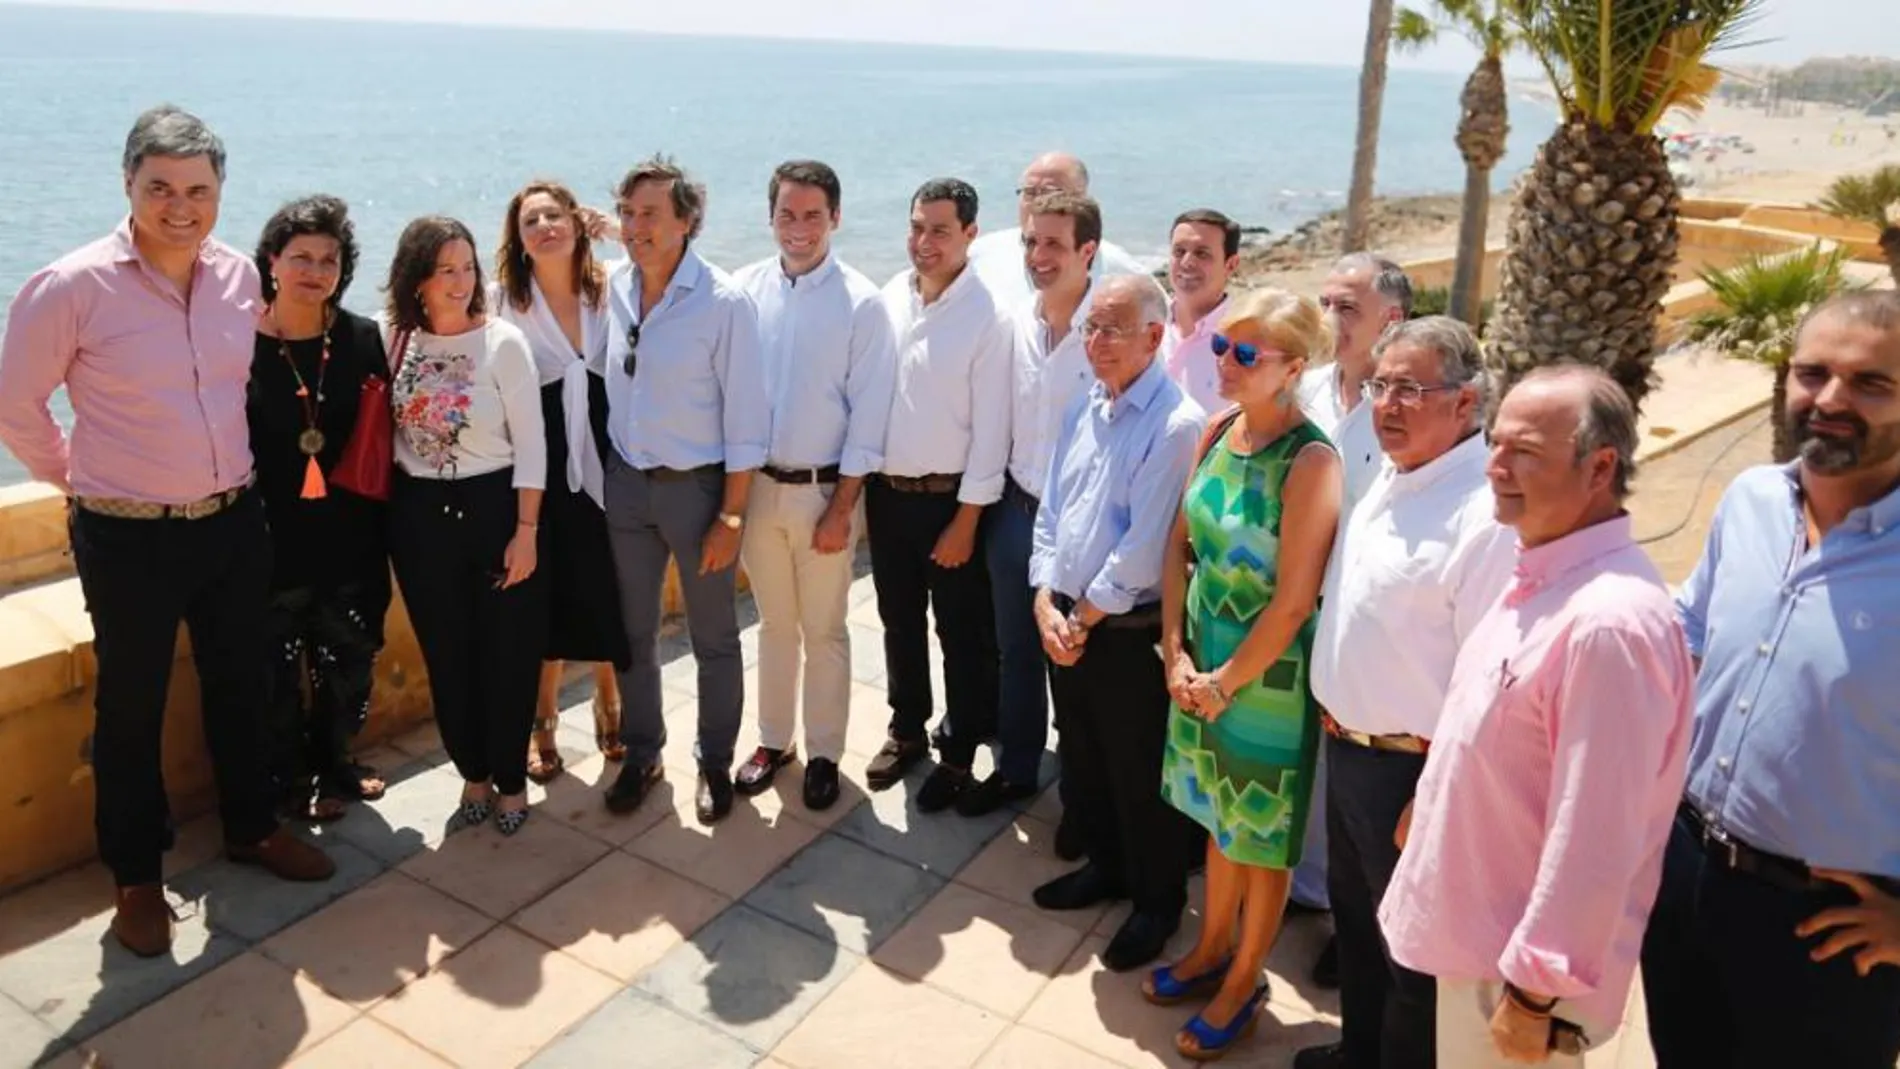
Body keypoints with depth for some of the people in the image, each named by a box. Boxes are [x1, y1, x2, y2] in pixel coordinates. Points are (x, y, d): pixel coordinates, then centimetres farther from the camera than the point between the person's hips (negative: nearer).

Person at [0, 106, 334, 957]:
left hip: (234, 522, 4)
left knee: (242, 686, 18)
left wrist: (232, 471, 13)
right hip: (128, 537, -4)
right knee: (131, 709, 11)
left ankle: (252, 828, 39)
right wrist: (79, 479, 5)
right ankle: (136, 875, 29)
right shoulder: (71, 286, -15)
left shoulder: (239, 275, -2)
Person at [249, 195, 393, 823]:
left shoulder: (362, 340, 0)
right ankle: (289, 782, 32)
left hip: (349, 536, 3)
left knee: (348, 662, 17)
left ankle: (331, 766, 40)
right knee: (276, 670, 10)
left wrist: (381, 523, -1)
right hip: (269, 540, -3)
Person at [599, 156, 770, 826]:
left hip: (697, 486, -4)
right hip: (626, 482, 4)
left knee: (713, 638, 10)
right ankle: (641, 753, 35)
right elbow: (609, 385, 10)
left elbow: (746, 419, -13)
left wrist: (731, 516, -13)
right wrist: (605, 473, 7)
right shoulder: (615, 289, -1)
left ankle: (715, 764, 29)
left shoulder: (724, 303, -15)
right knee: (632, 632, 16)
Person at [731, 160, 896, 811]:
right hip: (757, 484, 3)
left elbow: (868, 416, -9)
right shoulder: (748, 288, -2)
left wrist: (841, 508, -10)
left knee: (824, 630, 9)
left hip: (824, 489, -3)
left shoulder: (861, 303, -10)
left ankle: (823, 753, 25)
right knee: (774, 623, 17)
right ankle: (773, 739, 33)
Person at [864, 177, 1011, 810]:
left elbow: (991, 427, -13)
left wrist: (966, 518, -13)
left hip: (950, 497, -5)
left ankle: (959, 753, 26)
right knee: (899, 622, 19)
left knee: (962, 634, 9)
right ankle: (907, 730, 38)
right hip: (887, 490, 5)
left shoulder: (987, 317, -14)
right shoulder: (888, 300, 1)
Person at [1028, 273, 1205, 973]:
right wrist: (1046, 603, -2)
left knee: (1139, 777, 9)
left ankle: (1157, 901, 30)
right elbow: (1050, 511, 9)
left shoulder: (1177, 424, -18)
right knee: (1082, 761, 22)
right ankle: (1107, 866, 44)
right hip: (1066, 623, 7)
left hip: (1130, 633, -7)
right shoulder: (1083, 410, 7)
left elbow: (1145, 544, -21)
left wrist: (1085, 616, -12)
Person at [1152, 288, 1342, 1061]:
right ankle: (1212, 950, 44)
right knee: (1220, 817, 23)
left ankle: (1243, 984, 34)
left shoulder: (1311, 460, -23)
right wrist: (1176, 650, -2)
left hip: (1268, 675, -6)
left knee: (1263, 834, 14)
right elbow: (1181, 543, 4)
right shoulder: (1219, 430, -2)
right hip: (1202, 658, 6)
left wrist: (1227, 682, -11)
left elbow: (1294, 602, -21)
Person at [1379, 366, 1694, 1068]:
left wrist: (1536, 990, -20)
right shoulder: (1541, 577, 2)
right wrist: (1429, 811, 19)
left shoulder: (1609, 621, -28)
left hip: (1517, 963, -8)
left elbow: (1594, 840, -26)